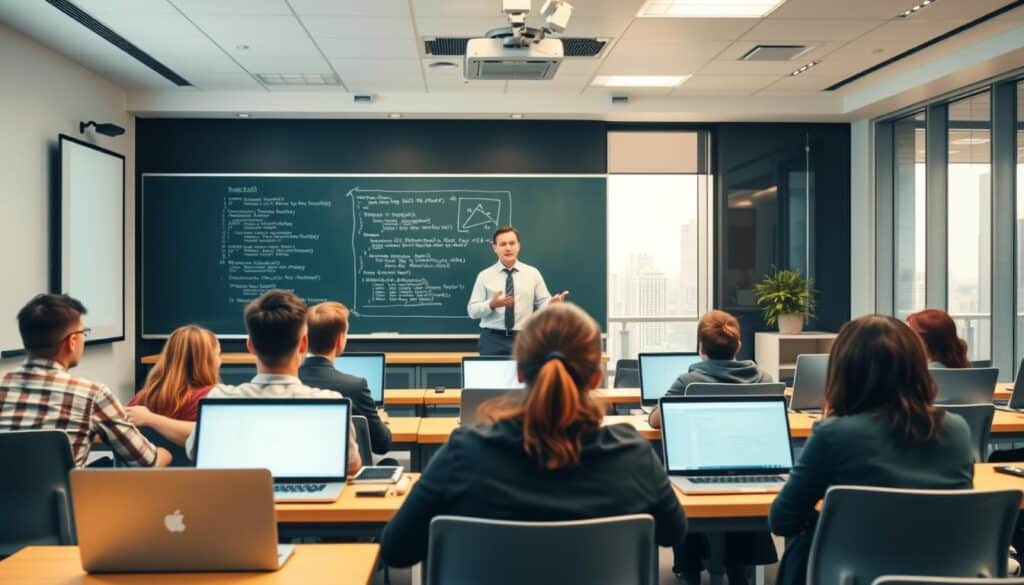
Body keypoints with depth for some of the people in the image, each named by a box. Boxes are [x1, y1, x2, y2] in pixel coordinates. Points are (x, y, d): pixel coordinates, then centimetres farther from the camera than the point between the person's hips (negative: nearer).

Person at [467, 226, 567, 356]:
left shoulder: (533, 273, 6)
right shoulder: (484, 276, 3)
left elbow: (544, 304, 4)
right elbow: (472, 311, -1)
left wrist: (552, 303, -19)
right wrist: (491, 305, -20)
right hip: (493, 339, -1)